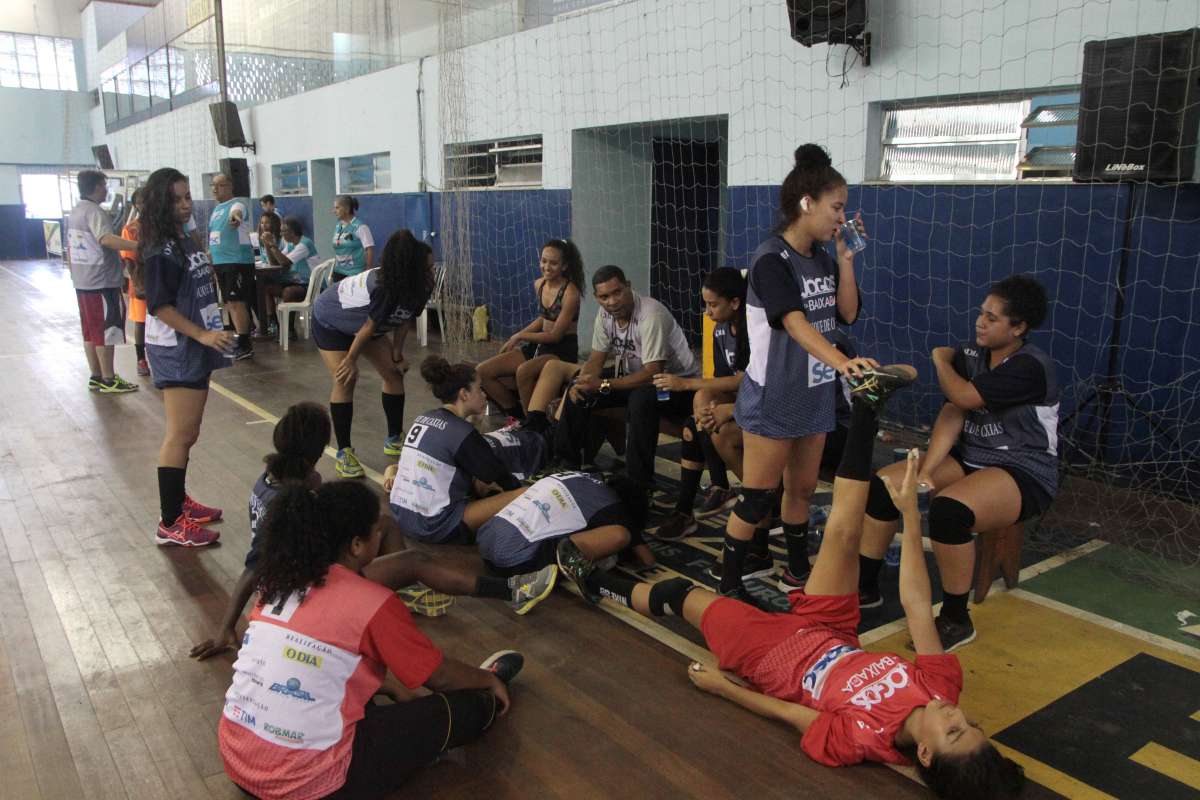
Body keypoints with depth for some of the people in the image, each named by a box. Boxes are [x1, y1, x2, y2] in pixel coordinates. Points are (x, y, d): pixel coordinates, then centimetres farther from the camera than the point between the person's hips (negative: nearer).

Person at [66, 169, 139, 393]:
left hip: (82, 282, 9)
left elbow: (69, 249, 20)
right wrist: (140, 245, -45)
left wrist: (75, 276, 27)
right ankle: (108, 380, 1)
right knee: (106, 331, -3)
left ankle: (96, 377, 20)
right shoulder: (95, 212, -15)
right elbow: (106, 239, -34)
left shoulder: (74, 213, 14)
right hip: (102, 282, -9)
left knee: (91, 332, 13)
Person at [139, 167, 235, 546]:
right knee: (181, 435, -8)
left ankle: (179, 500, 29)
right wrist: (202, 335, -23)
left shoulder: (185, 240, 12)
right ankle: (170, 523, -3)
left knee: (187, 432, 16)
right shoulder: (159, 251, -15)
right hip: (176, 350, -9)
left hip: (194, 348, 9)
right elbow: (160, 305, -20)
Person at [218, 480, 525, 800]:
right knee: (464, 707, 8)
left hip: (235, 757, 7)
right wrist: (489, 680, 20)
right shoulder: (373, 604, -15)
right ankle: (487, 702, 37)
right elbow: (441, 676, -1)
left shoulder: (277, 580, 4)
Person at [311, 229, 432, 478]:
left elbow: (404, 322, -8)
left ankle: (393, 440, 15)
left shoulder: (420, 288, -21)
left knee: (394, 373, 2)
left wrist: (397, 356, -5)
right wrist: (351, 360, -17)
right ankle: (343, 452, -7)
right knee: (345, 380, -18)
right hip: (330, 321, -7)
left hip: (362, 322, 7)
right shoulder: (382, 288, -41)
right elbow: (369, 327, -28)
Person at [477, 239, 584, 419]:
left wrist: (520, 336, -8)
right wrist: (515, 339, 10)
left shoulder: (570, 292, -17)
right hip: (540, 345, 8)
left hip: (562, 350, -8)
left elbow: (556, 335, -16)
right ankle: (517, 415, 9)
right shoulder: (539, 285, 6)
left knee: (523, 371, -38)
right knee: (483, 372, -4)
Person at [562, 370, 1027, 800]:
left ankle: (590, 580, 39)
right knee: (842, 534, -9)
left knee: (678, 593, 10)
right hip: (827, 631, 5)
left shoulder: (864, 739, -37)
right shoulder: (942, 685, -26)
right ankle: (867, 405, 3)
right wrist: (911, 513, -20)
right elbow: (916, 604, -19)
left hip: (771, 653, -4)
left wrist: (720, 686, -11)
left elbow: (786, 712, -25)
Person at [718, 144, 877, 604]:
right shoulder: (771, 259, -19)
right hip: (771, 400, -7)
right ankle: (730, 584, 12)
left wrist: (845, 257, -2)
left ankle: (797, 572, 34)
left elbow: (848, 314, 5)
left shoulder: (823, 259, 6)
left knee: (802, 489, 18)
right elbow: (794, 322, -33)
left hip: (814, 397, 7)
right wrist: (841, 361, -47)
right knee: (758, 498, -1)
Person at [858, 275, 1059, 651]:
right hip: (969, 460, 8)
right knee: (882, 484, -9)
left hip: (1023, 473, -7)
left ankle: (956, 620, -15)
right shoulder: (970, 355, 4)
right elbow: (951, 414, -4)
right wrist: (927, 470, -18)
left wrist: (941, 358, -3)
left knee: (949, 508, -35)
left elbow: (963, 396, -24)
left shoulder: (1031, 366, -18)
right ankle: (864, 586, 6)